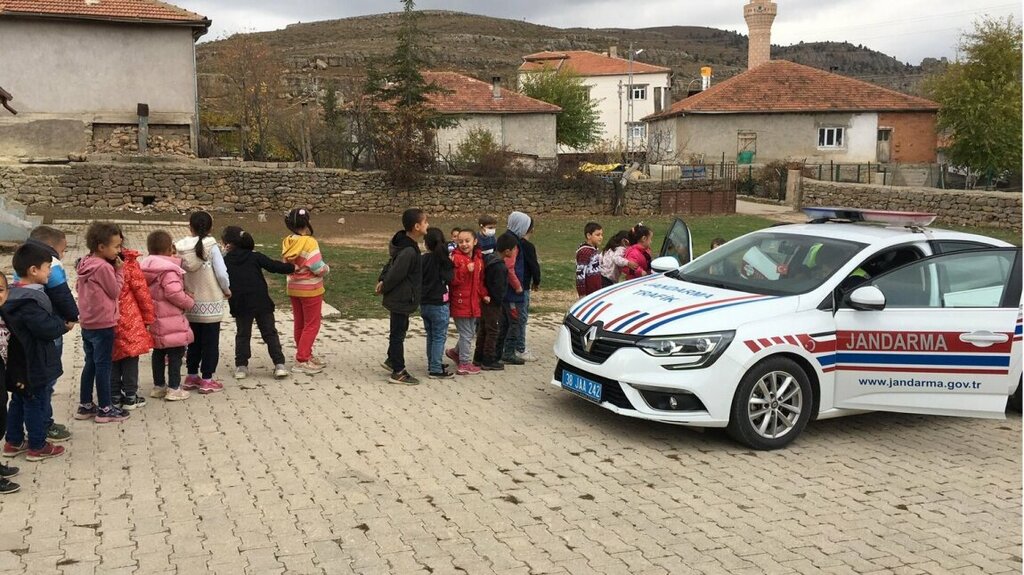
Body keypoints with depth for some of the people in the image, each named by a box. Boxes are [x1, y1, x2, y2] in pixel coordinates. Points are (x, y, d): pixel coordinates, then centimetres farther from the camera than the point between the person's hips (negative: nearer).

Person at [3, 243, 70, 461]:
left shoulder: (17, 295, 6)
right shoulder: (29, 302, -26)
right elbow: (48, 329, -27)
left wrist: (59, 321, 0)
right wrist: (64, 324, -9)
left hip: (19, 363, 10)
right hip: (33, 364, -10)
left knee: (18, 401, 18)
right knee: (35, 403, 2)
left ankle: (14, 442, 29)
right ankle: (37, 446, 13)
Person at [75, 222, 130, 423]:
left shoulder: (85, 264, 6)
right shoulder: (104, 267, -20)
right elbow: (115, 291, -12)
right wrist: (119, 270, -5)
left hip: (87, 323, 8)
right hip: (103, 325, -8)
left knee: (90, 364, 16)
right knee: (103, 365, 0)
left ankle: (85, 405, 23)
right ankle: (105, 409, 7)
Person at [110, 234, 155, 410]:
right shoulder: (129, 263, -14)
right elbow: (142, 292, -10)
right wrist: (148, 317, 2)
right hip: (129, 322, -4)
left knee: (112, 359, 15)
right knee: (130, 358, 7)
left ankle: (114, 396, 21)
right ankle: (130, 397, 13)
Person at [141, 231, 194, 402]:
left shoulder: (146, 268, 8)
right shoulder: (168, 269, -20)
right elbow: (174, 293, -27)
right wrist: (190, 302, -12)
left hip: (154, 320, 9)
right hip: (171, 321, -9)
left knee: (158, 352, 17)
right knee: (176, 353, 0)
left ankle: (158, 385, 26)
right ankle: (174, 388, 3)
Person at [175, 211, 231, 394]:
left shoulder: (181, 248, -4)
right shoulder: (211, 246, -14)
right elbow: (221, 273, -15)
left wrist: (187, 290, 12)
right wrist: (227, 289, 3)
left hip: (191, 303, 4)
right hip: (211, 303, -4)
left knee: (194, 341, 18)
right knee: (210, 342, 5)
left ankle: (191, 376, 25)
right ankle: (207, 380, 8)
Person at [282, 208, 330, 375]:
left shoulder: (288, 243, 0)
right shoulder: (309, 242, -22)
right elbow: (319, 269, -22)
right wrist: (327, 267, -2)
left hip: (293, 288, 7)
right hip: (310, 290, -7)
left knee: (299, 324, 15)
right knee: (312, 325, 2)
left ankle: (306, 356, 28)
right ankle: (302, 361, 1)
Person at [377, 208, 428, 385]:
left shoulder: (404, 243, 5)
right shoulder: (409, 251, -28)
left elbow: (391, 264, 14)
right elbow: (396, 274, -23)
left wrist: (382, 281, 7)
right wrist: (384, 289, -7)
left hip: (399, 298, 10)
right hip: (401, 299, -10)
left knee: (398, 331, 24)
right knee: (398, 334, 1)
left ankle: (391, 360, 39)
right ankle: (398, 372, 11)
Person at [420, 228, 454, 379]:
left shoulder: (421, 259, -1)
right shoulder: (442, 260, -13)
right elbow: (449, 279, -17)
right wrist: (450, 264, -6)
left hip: (424, 303, 5)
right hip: (439, 304, -5)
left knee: (431, 336, 18)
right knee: (439, 337, 1)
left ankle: (432, 364, 28)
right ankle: (435, 369, 1)